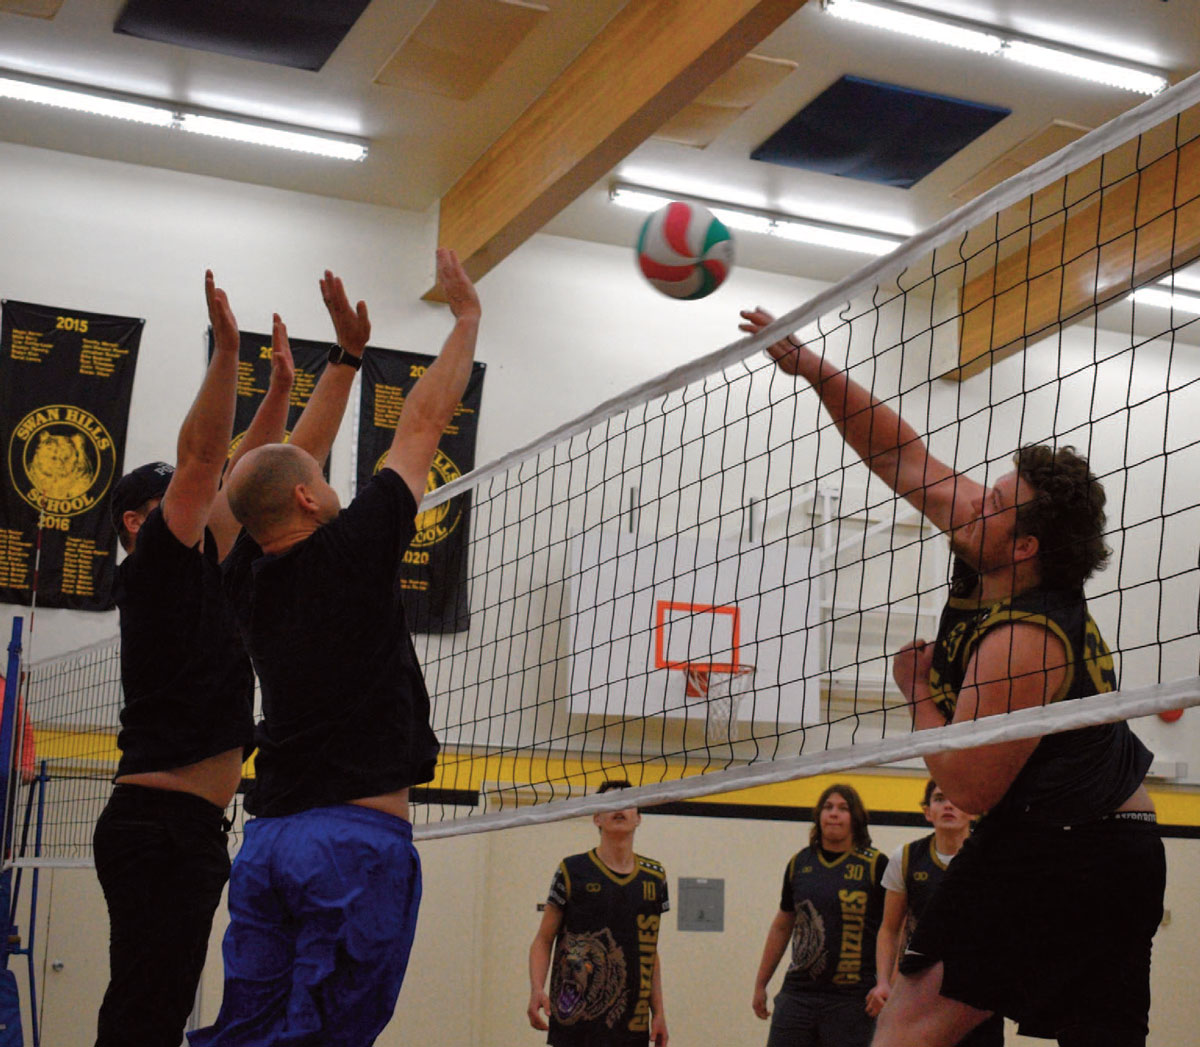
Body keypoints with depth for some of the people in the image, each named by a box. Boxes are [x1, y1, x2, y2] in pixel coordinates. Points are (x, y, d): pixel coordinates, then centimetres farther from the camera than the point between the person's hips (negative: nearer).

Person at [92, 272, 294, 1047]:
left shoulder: (199, 569, 19)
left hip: (190, 830, 9)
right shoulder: (151, 564, -3)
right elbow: (201, 458, -11)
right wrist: (227, 348, -12)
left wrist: (282, 386, 21)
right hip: (159, 825, -9)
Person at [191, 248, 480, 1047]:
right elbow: (424, 424, 2)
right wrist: (467, 317, 14)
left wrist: (348, 354, 30)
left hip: (269, 840, 7)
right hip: (359, 838, -7)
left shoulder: (250, 577, 9)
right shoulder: (348, 553, -7)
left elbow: (293, 463, 24)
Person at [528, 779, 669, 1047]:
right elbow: (543, 940, 2)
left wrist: (658, 1012, 11)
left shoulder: (655, 877, 11)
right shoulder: (572, 871, 1)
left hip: (632, 1025, 3)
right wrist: (537, 990, -14)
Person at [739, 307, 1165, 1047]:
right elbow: (901, 457, 11)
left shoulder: (1022, 641, -20)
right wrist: (813, 369, 8)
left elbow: (969, 787, -19)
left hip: (1057, 846, -10)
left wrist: (918, 691, -5)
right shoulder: (991, 566, 5)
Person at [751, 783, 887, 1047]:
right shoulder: (799, 864, 11)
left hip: (852, 998, -4)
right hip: (797, 993, 4)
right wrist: (760, 984, 20)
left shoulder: (875, 866, -2)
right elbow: (781, 927, 19)